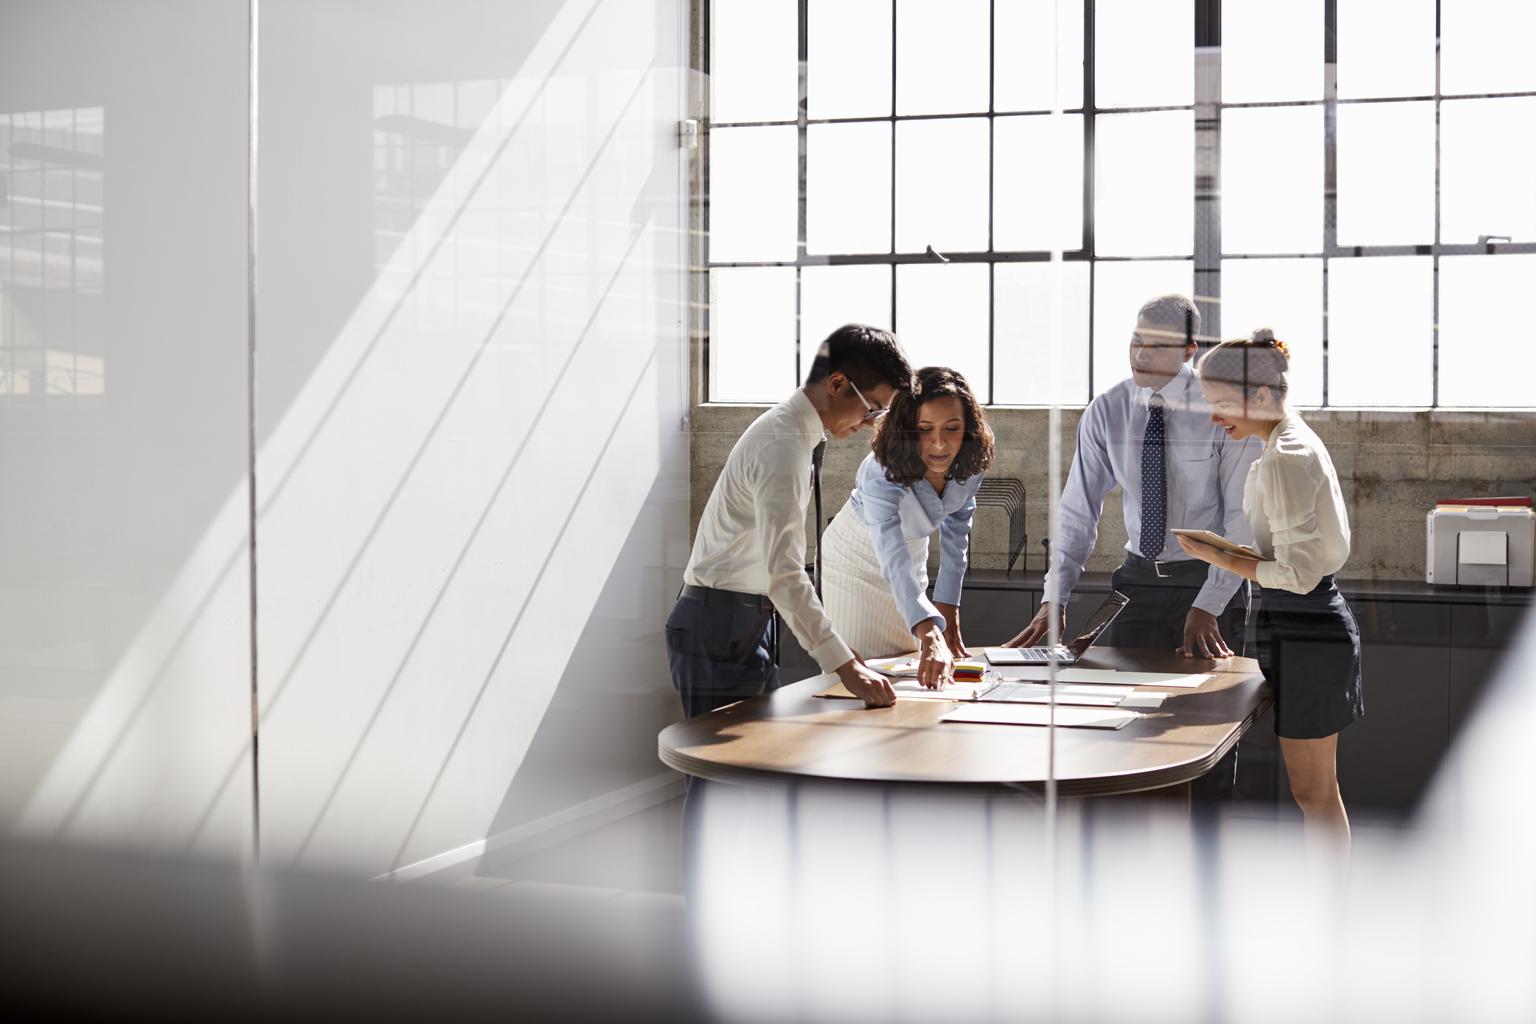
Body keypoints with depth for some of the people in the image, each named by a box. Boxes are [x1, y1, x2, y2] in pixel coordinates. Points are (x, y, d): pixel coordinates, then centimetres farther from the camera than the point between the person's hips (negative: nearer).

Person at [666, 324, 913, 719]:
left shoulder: (787, 427, 11)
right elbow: (785, 574, -30)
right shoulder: (784, 447, -21)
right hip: (721, 629, -10)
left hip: (746, 623, 10)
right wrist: (846, 666, -34)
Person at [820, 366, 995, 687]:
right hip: (855, 559, -5)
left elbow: (955, 535, -9)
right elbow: (894, 562, -50)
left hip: (913, 548, 5)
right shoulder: (881, 475, -39)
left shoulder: (971, 462, -22)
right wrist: (931, 638, -62)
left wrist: (948, 616, -14)